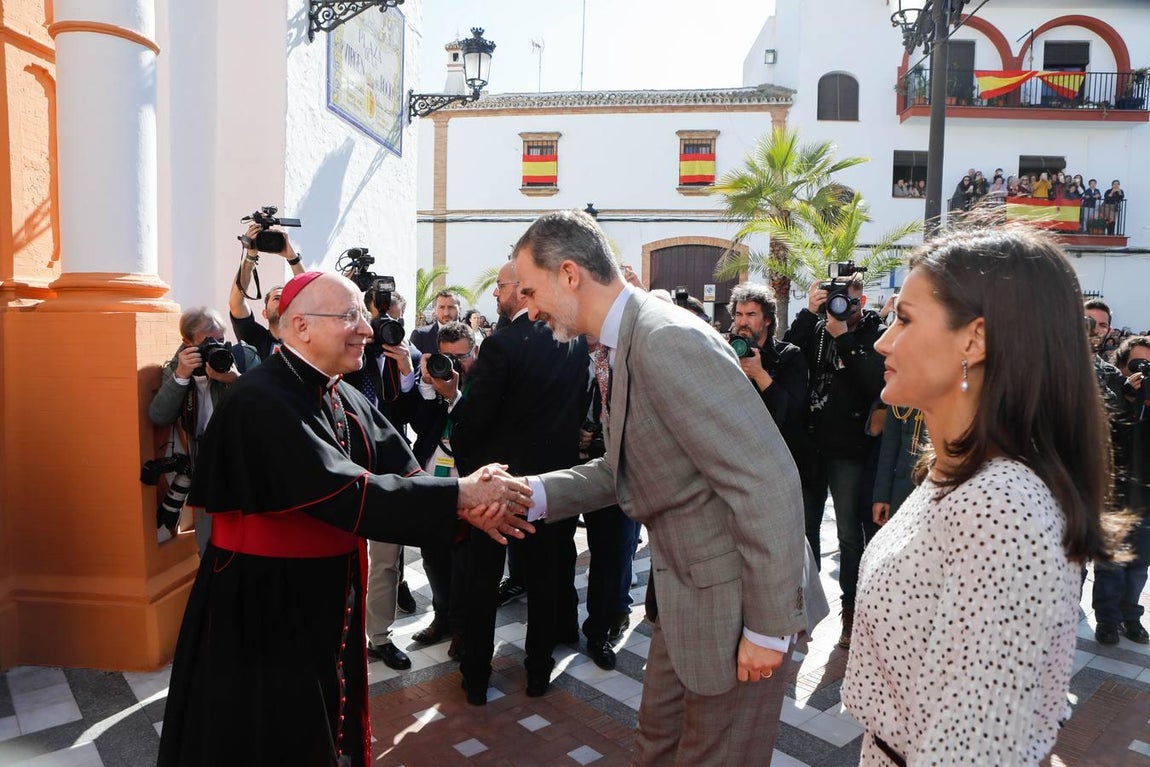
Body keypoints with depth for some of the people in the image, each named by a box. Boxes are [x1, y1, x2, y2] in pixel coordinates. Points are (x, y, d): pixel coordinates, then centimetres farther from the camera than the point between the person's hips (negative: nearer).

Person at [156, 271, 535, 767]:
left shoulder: (344, 399, 2)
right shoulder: (260, 401, -24)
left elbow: (404, 473, -7)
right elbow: (347, 494, -32)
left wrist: (469, 504, -25)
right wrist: (460, 494, -30)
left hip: (329, 597, 7)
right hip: (262, 605, -7)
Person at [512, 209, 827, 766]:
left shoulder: (668, 341, -26)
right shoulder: (627, 346, 5)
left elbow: (768, 482, -28)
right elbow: (618, 470, 10)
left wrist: (768, 628, -21)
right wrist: (533, 492, -5)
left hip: (731, 596, -9)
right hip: (684, 593, 9)